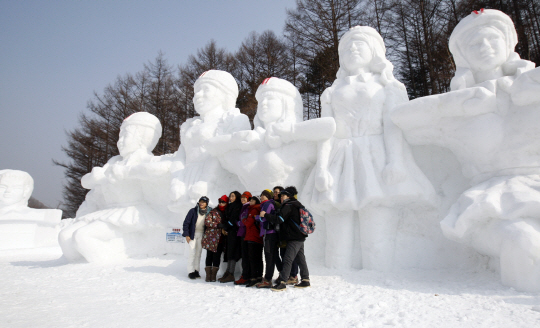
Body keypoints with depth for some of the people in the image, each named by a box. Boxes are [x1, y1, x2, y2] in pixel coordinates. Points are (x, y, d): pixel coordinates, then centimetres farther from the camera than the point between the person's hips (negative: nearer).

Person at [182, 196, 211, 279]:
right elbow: (186, 223, -5)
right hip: (193, 234, -3)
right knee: (192, 253, -4)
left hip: (201, 234, 3)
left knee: (199, 253, 7)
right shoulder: (193, 211, -7)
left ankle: (196, 270, 16)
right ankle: (191, 271, 4)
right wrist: (186, 235, -9)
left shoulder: (208, 212, 1)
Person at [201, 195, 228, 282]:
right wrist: (218, 225, -14)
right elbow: (207, 222, -6)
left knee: (217, 256, 2)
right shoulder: (213, 211, 4)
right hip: (210, 238, -1)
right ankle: (208, 274, 10)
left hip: (220, 239, 2)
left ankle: (213, 275, 11)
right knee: (209, 255, 3)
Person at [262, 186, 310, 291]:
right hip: (300, 237, 10)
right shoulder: (297, 205, 18)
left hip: (294, 238, -10)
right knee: (300, 259, 14)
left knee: (287, 259, -12)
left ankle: (282, 282, -14)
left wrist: (265, 215, -14)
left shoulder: (288, 206, -12)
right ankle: (305, 280, 19)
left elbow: (279, 219, -21)